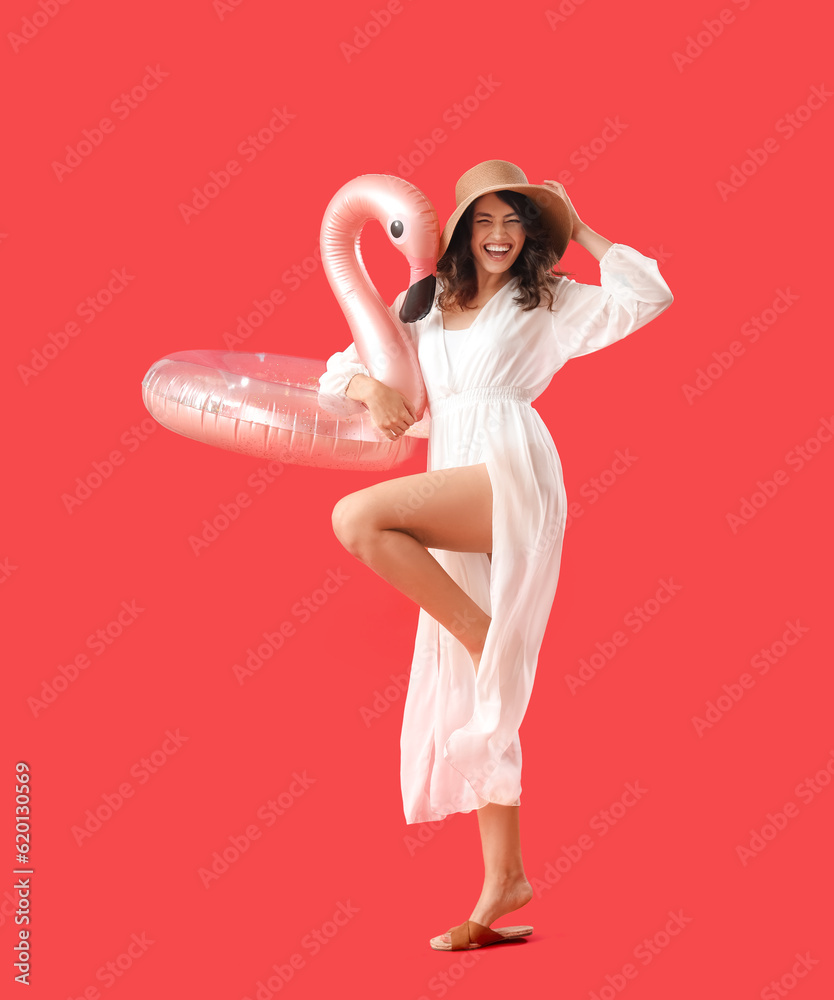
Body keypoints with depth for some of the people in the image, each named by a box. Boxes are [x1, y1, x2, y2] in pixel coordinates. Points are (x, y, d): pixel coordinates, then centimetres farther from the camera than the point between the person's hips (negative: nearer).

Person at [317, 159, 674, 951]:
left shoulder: (548, 303, 11)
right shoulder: (423, 308, 21)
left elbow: (645, 297, -2)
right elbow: (339, 369, 22)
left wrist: (580, 229, 8)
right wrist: (374, 390, -1)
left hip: (512, 476, -5)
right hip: (454, 498, 5)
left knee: (357, 518, -26)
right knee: (469, 696, 2)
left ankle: (480, 635, -13)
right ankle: (504, 882, 7)